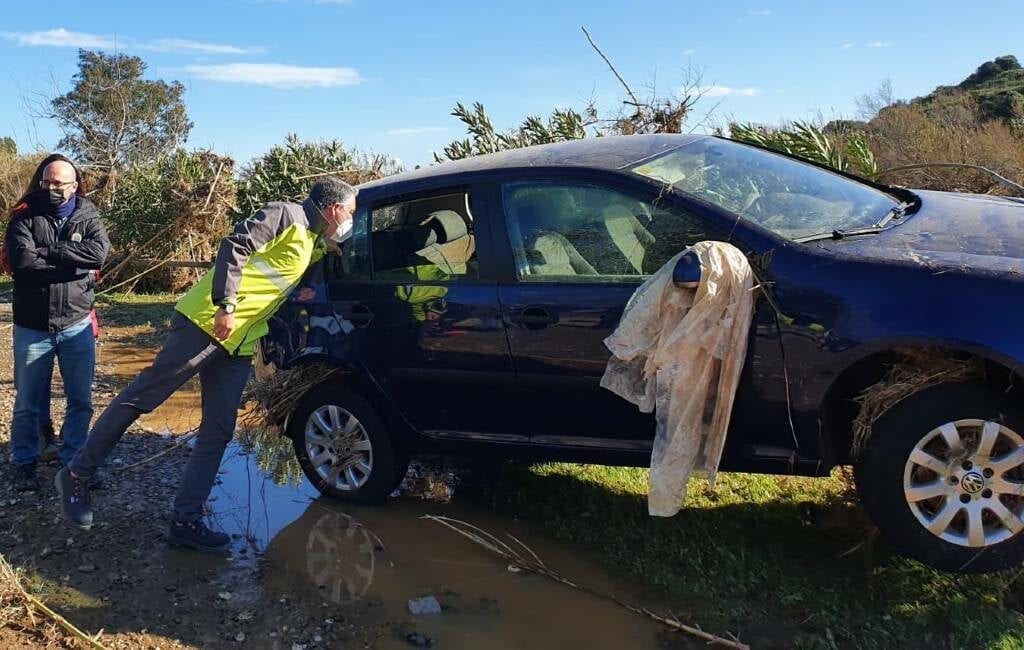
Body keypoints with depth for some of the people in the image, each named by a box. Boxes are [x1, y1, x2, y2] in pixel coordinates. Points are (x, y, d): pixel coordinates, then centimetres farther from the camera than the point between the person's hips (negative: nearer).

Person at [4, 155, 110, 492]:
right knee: (28, 403, 10)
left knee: (81, 401, 10)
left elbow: (100, 251, -18)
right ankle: (25, 463, 26)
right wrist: (74, 265, -17)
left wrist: (47, 251, -18)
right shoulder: (24, 218, -2)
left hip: (77, 325, 1)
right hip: (32, 327, -1)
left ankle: (74, 461, 26)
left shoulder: (87, 217, 3)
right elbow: (22, 263, -18)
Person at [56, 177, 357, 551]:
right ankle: (77, 475, 10)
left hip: (238, 342, 9)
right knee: (145, 395, -4)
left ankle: (185, 521, 6)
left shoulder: (313, 242, 21)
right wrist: (226, 305, -23)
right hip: (208, 320, -9)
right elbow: (235, 247, -16)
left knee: (218, 432, 3)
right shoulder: (288, 216, -6)